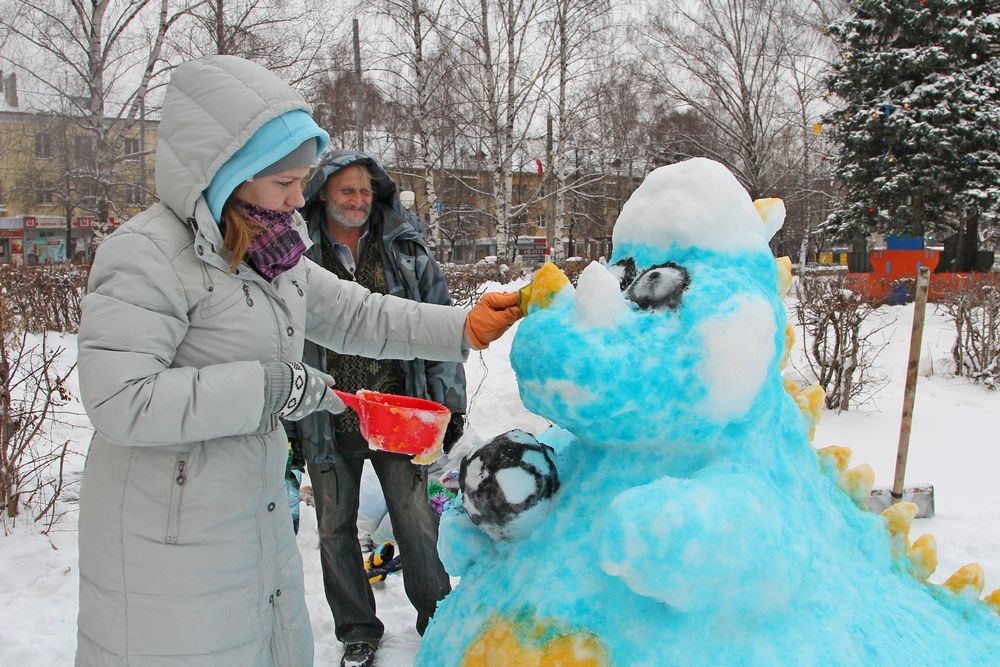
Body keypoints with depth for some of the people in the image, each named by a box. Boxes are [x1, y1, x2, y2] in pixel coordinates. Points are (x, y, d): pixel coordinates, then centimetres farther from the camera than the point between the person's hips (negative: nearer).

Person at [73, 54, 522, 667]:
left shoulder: (276, 254, 7)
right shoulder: (146, 254, -19)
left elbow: (356, 314, 13)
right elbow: (121, 399, -27)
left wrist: (463, 328, 3)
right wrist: (269, 388, -25)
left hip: (259, 513, 8)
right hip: (170, 536, -8)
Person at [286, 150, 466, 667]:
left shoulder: (406, 250, 2)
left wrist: (449, 400, 1)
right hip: (327, 422, 1)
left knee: (417, 522, 6)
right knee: (335, 528, 12)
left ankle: (437, 619, 30)